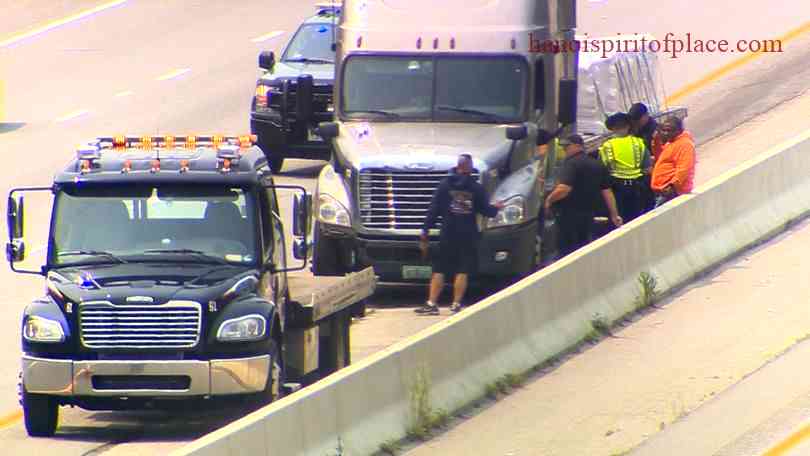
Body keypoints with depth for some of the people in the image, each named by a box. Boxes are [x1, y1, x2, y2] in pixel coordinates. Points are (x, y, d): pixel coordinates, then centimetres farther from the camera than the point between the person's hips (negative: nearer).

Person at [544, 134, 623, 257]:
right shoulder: (598, 165, 12)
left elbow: (564, 189, -26)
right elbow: (607, 192, 14)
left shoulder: (571, 164, -14)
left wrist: (549, 200, -11)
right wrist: (614, 215, 15)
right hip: (589, 214, 8)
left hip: (570, 214, -8)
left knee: (565, 248, -6)